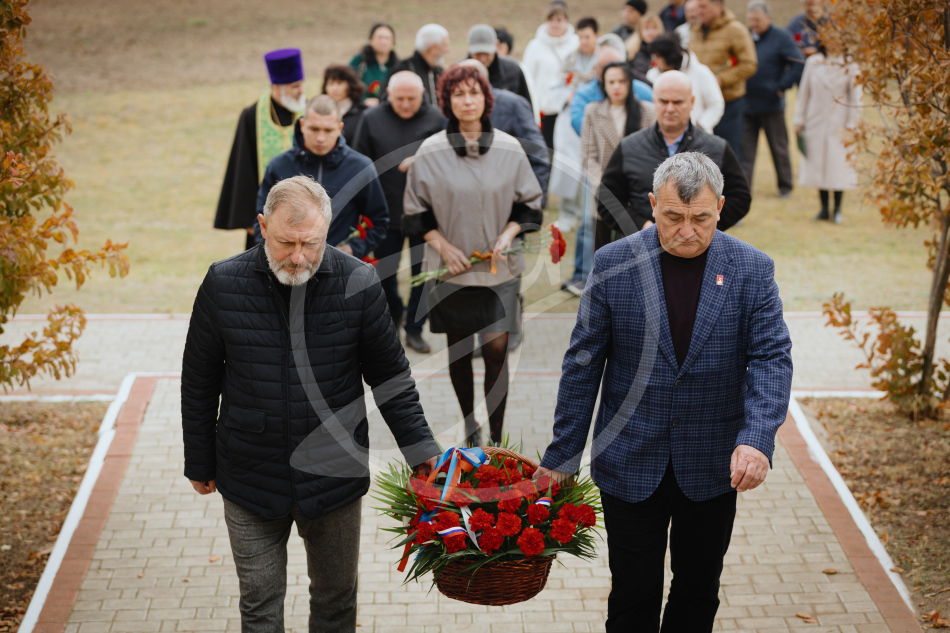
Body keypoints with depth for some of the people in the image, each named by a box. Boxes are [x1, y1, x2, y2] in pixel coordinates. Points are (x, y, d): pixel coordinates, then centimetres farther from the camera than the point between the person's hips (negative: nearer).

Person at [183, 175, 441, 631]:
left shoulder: (357, 283, -10)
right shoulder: (224, 284, -10)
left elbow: (390, 375, 1)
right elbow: (199, 382, 2)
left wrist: (419, 448, -3)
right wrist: (199, 464, 8)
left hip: (334, 476, 0)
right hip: (250, 480, 0)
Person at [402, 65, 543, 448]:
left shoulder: (509, 150, -1)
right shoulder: (430, 152, -4)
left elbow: (529, 203, 9)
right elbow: (416, 211, 4)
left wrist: (508, 234, -8)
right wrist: (444, 247, -8)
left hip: (499, 268, 0)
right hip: (451, 268, 0)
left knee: (497, 347, -7)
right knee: (458, 349, 9)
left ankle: (496, 438, 2)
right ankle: (469, 425, 28)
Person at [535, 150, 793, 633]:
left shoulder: (752, 270, -5)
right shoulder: (613, 264, -6)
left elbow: (771, 359, -10)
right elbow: (583, 364, -2)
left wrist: (757, 439, -27)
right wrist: (561, 457, -2)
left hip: (712, 469, 1)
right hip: (630, 466, -1)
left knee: (698, 593, 15)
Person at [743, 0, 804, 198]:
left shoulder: (781, 38, -5)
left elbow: (799, 65, -11)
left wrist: (781, 87, -13)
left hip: (771, 105, -3)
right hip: (746, 105, 3)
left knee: (779, 149, 9)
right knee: (744, 150, 1)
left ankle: (785, 187, 21)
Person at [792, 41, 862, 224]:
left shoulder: (850, 66, -3)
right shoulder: (813, 62, 4)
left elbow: (855, 98, -1)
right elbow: (804, 93, 10)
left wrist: (850, 126, -4)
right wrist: (799, 120, 9)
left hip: (839, 125, -2)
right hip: (816, 123, 3)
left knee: (839, 165, -3)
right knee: (818, 164, 5)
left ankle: (837, 209, 11)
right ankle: (824, 209, 15)